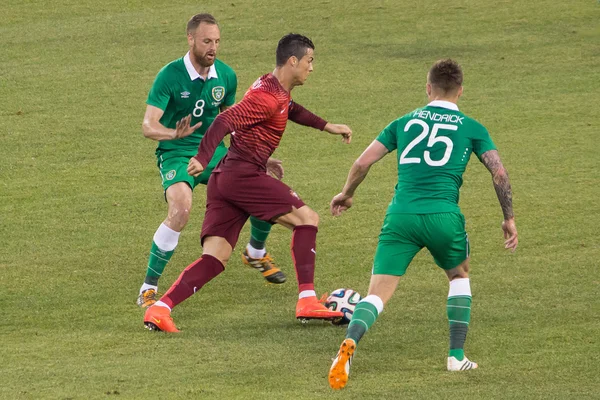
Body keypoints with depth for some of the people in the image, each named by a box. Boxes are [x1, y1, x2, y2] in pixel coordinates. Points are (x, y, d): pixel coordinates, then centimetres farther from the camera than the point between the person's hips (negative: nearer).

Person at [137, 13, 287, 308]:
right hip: (177, 154, -6)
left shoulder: (226, 76, 0)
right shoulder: (170, 76, -16)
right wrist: (175, 134, -42)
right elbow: (149, 126, -21)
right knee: (181, 209, -33)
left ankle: (256, 253, 27)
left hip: (214, 151, 6)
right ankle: (148, 289, -20)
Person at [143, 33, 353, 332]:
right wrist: (202, 159, -35)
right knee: (306, 218, -4)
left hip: (225, 180, 10)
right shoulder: (267, 97, -14)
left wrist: (326, 126, 39)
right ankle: (307, 302, -7)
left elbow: (290, 110, 41)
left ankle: (160, 308, -11)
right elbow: (224, 121, -24)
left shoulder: (278, 91, 18)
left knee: (214, 259, 2)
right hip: (243, 174, -10)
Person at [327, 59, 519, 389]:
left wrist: (346, 194, 29)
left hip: (400, 215, 1)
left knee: (378, 294, -3)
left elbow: (362, 163, 12)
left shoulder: (405, 122, 16)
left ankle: (349, 344, -31)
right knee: (459, 277, 28)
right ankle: (457, 356, 23)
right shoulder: (471, 128, 11)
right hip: (443, 215, -1)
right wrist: (509, 219, 14)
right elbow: (499, 174, 4)